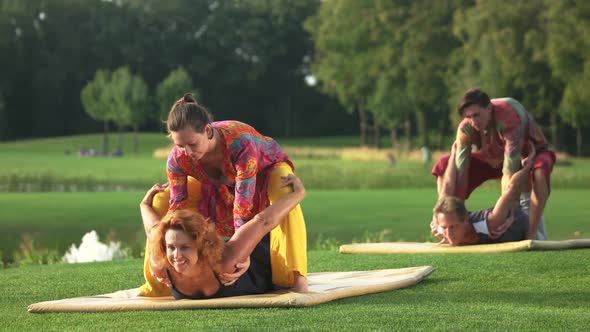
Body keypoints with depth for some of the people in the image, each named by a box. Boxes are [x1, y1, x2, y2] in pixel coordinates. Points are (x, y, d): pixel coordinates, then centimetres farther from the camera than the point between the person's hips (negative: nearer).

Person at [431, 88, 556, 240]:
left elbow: (510, 170, -44)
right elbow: (460, 173, -25)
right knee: (443, 166, -11)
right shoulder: (466, 128, -24)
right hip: (495, 158, 5)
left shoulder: (509, 118, -39)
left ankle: (532, 235, -35)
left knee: (540, 169, -43)